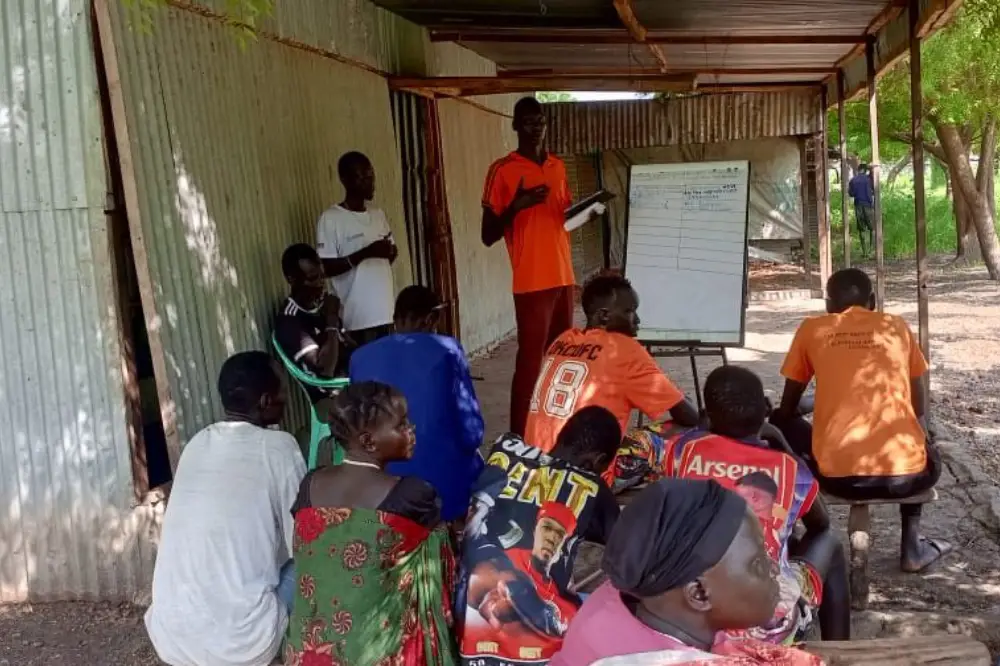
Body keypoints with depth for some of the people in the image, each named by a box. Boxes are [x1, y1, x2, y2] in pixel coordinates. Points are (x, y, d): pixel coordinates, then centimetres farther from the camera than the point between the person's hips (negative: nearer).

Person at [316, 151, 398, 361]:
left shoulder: (378, 215, 13)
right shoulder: (330, 219, -8)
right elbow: (326, 268, -13)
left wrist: (390, 252, -3)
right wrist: (366, 252, -21)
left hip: (386, 312, 6)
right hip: (357, 318, -6)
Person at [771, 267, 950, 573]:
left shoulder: (812, 329, 10)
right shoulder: (897, 326, 14)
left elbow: (788, 408, 16)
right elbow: (917, 407, 21)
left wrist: (782, 424, 38)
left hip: (838, 475, -2)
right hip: (906, 474, 2)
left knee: (782, 425, 27)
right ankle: (911, 545, 31)